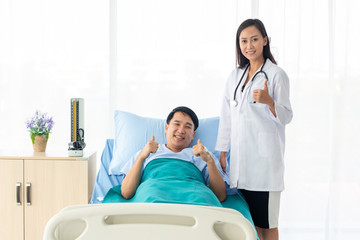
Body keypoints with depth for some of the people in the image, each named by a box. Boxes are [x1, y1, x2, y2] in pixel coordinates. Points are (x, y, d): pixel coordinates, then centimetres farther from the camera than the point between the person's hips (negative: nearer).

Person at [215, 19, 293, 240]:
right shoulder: (235, 76, 14)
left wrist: (269, 101, -24)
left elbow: (286, 117, -5)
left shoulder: (276, 75, -3)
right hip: (240, 154, 5)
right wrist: (223, 151, 11)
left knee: (267, 220, 0)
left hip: (265, 154, -5)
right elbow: (227, 116, 15)